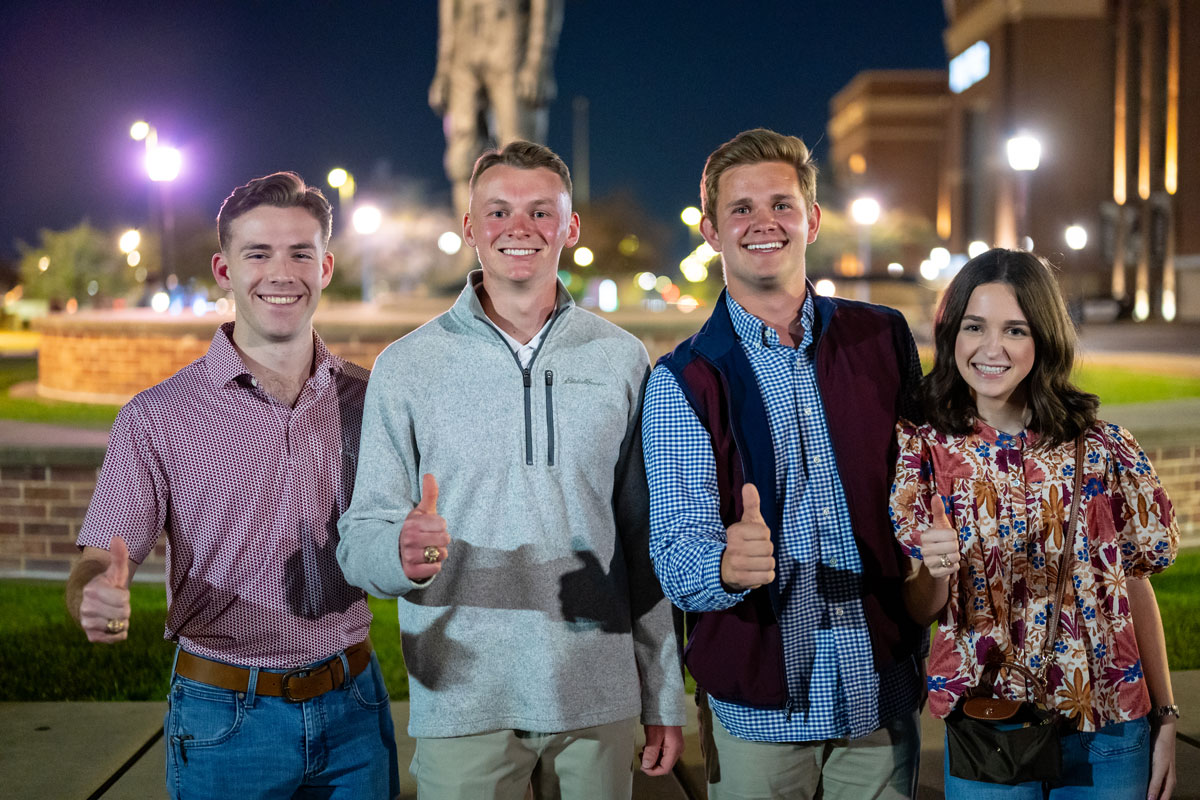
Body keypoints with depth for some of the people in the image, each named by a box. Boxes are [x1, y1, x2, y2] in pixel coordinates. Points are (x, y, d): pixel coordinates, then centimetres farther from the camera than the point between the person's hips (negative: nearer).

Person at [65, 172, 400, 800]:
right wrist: (98, 602, -32)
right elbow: (97, 567, -9)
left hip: (353, 709, 2)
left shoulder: (367, 401, 2)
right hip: (226, 719, -2)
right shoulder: (158, 418, -6)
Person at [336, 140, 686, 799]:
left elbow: (647, 542, 6)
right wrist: (403, 552, -26)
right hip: (462, 704, -1)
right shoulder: (405, 366, -1)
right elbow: (360, 538, -3)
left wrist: (664, 696, 6)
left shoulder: (621, 360, 3)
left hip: (598, 700, 1)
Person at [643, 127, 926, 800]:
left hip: (882, 694, 2)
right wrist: (728, 563, -36)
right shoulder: (682, 383, -6)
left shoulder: (883, 339, 2)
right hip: (759, 706, -2)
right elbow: (677, 554, -15)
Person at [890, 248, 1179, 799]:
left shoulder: (1104, 448, -3)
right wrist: (935, 571, -27)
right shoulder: (923, 449, -5)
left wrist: (1164, 718, 4)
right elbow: (920, 610, -6)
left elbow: (1136, 587, 4)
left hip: (1108, 732, 1)